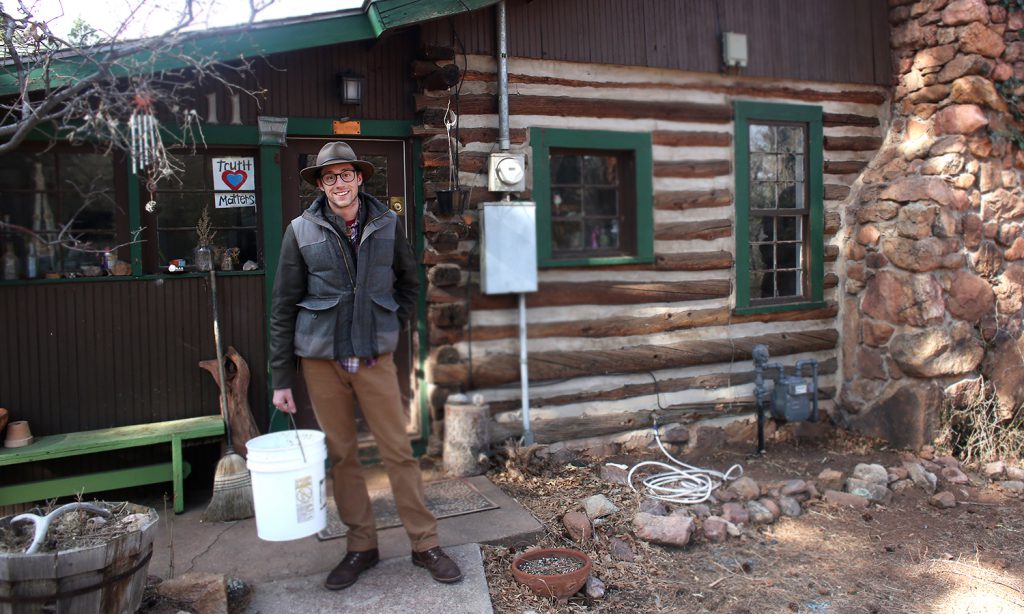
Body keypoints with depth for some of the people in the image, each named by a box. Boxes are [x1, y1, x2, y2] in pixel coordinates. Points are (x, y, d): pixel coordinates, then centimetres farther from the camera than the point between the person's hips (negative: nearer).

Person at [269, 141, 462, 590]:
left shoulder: (386, 224, 2)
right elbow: (284, 305, 0)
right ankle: (361, 546, 23)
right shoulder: (302, 230, -2)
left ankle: (425, 544, 14)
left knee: (399, 451, 2)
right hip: (322, 359, 0)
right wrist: (281, 378, -1)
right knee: (341, 455, 8)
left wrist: (393, 326, 7)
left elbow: (409, 280, 18)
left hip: (375, 356, 0)